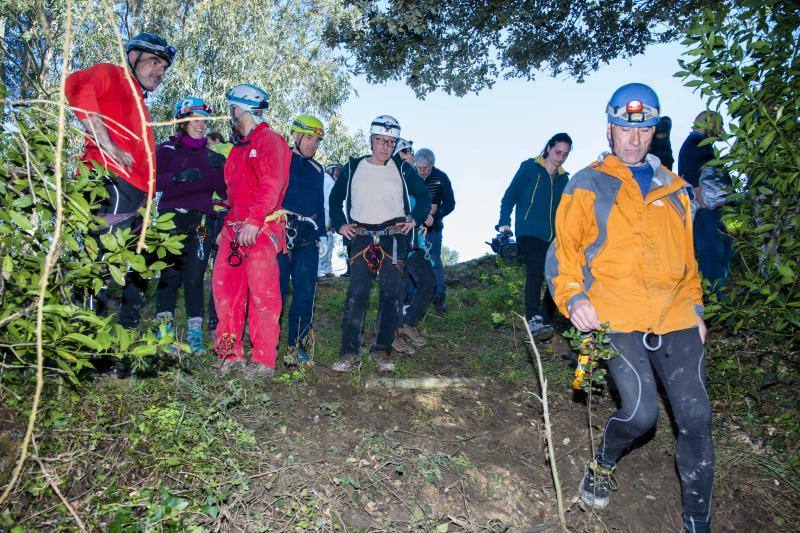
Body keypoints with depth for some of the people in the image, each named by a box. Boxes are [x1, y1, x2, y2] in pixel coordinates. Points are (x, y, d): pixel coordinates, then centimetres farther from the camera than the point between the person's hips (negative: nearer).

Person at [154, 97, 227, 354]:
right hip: (172, 219, -2)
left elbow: (224, 191, 10)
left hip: (201, 221, 2)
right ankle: (164, 329, 4)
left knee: (195, 277, -2)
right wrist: (178, 177, -20)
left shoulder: (210, 155, 18)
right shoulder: (167, 149, 9)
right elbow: (153, 180, -5)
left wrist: (219, 169, -7)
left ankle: (195, 332, 0)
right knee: (170, 274, -5)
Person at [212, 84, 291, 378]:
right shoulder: (239, 146, 25)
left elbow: (271, 185, -17)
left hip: (261, 229, -9)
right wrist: (228, 225, 21)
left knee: (262, 293, -8)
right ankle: (231, 354, 14)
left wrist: (253, 221, -25)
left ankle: (264, 360, -1)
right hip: (236, 228, 9)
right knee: (225, 287, 6)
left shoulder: (269, 140, -4)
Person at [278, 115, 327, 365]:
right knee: (276, 288, -6)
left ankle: (296, 343, 9)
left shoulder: (317, 169, 21)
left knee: (306, 292, 0)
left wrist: (321, 235, 19)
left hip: (308, 236, 5)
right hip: (280, 230, -5)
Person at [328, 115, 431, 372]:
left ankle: (382, 350, 10)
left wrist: (415, 219, 2)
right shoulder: (353, 168, 12)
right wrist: (340, 224, 5)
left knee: (390, 295, -1)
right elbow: (335, 198, 20)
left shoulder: (403, 169, 11)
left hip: (393, 238, 1)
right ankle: (350, 353, -6)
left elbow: (423, 196, 18)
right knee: (356, 294, -9)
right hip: (361, 238, 0)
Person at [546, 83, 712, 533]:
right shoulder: (588, 186, 4)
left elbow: (686, 258, 24)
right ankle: (604, 464, 19)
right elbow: (564, 251, 1)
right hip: (617, 316, -4)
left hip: (675, 317, 5)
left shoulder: (673, 188, 19)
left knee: (696, 418, 0)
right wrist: (572, 297, -15)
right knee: (641, 411, -15)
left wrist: (695, 307, 17)